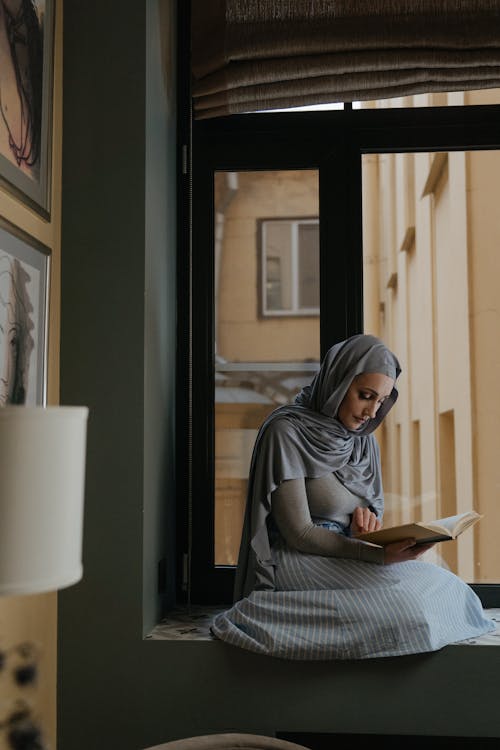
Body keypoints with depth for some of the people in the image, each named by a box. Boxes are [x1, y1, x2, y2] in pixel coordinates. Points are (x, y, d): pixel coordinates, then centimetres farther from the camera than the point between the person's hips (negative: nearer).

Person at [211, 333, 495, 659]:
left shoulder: (364, 439, 10)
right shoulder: (287, 431, -13)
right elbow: (298, 533, -16)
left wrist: (368, 518, -10)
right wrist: (379, 554, -26)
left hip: (346, 558, 7)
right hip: (295, 563, -7)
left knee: (443, 584, -16)